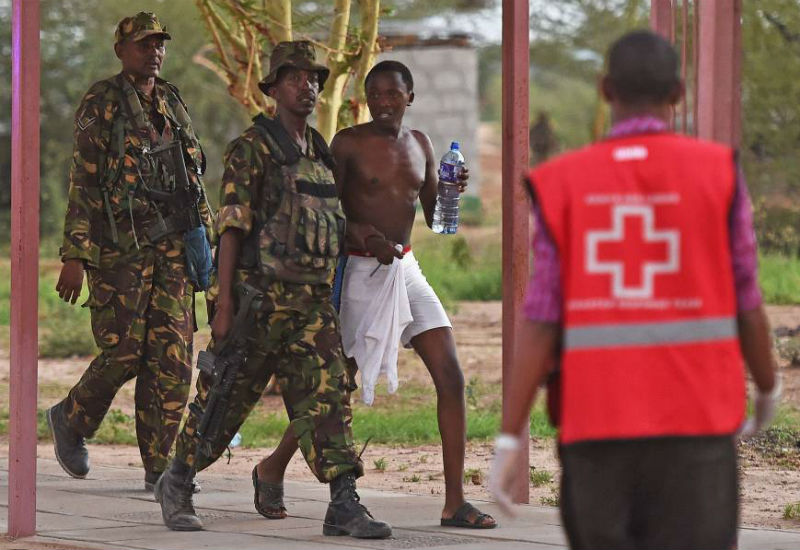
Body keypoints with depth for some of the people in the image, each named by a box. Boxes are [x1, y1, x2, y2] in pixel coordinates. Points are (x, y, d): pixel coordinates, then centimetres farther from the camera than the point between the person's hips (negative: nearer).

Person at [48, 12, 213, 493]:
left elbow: (193, 176, 21)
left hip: (172, 247, 5)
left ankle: (160, 466, 3)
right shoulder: (102, 104, -4)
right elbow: (83, 183, -8)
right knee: (124, 351, -6)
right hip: (120, 246, -5)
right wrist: (74, 256, -13)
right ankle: (71, 420, 21)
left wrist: (203, 235, 16)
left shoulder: (173, 104, 15)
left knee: (173, 355, -1)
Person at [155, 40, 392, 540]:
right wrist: (224, 307, -17)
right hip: (259, 294, -5)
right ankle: (178, 485, 24)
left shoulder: (322, 155, 15)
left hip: (312, 302, 5)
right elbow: (231, 228, -11)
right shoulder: (253, 149, -7)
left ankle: (344, 507, -12)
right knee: (226, 399, 5)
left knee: (328, 395, -8)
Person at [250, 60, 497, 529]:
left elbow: (434, 217, 15)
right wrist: (363, 235, -26)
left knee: (451, 377, -7)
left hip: (406, 270, 5)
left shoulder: (420, 144, 11)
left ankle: (455, 502, -7)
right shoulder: (349, 143, -6)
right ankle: (274, 469, 26)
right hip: (359, 272, -5)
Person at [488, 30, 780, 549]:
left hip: (595, 426, 2)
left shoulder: (563, 184, 1)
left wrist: (510, 438, -1)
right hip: (696, 421, -1)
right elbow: (748, 307, 2)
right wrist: (769, 390, 21)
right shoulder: (718, 172, -1)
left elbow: (540, 324, -4)